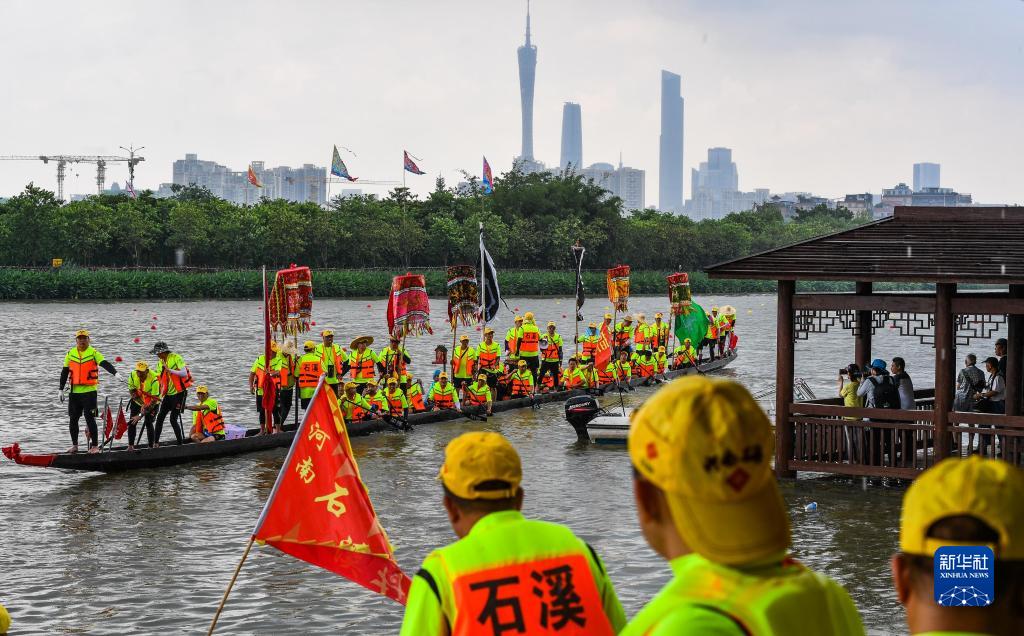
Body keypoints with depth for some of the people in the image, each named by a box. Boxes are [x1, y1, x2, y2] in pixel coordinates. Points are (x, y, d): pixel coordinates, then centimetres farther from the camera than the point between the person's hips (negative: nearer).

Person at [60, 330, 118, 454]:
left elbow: (105, 364, -16)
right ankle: (74, 445, 22)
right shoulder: (70, 354, 9)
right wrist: (61, 389, 12)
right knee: (73, 419, 9)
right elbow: (64, 372, 14)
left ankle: (95, 445, -3)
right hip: (74, 391, 4)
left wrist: (115, 373, -34)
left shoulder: (93, 353, -3)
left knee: (90, 418, -8)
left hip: (89, 391, -4)